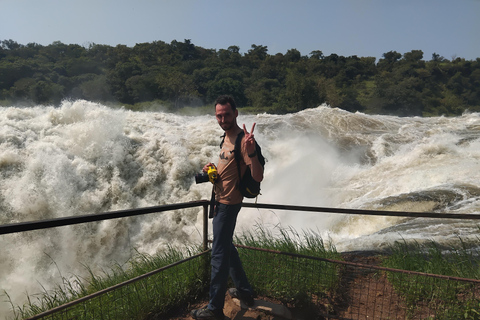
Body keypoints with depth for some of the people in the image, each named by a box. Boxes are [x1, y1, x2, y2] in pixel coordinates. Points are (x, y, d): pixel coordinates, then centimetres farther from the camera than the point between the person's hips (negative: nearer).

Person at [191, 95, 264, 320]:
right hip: (221, 200, 10)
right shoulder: (227, 136, 9)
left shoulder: (242, 139, -21)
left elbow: (258, 177, -29)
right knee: (226, 247, 21)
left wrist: (251, 151, -46)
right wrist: (212, 169, 1)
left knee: (219, 253, -1)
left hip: (228, 203, -10)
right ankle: (244, 291, 37)